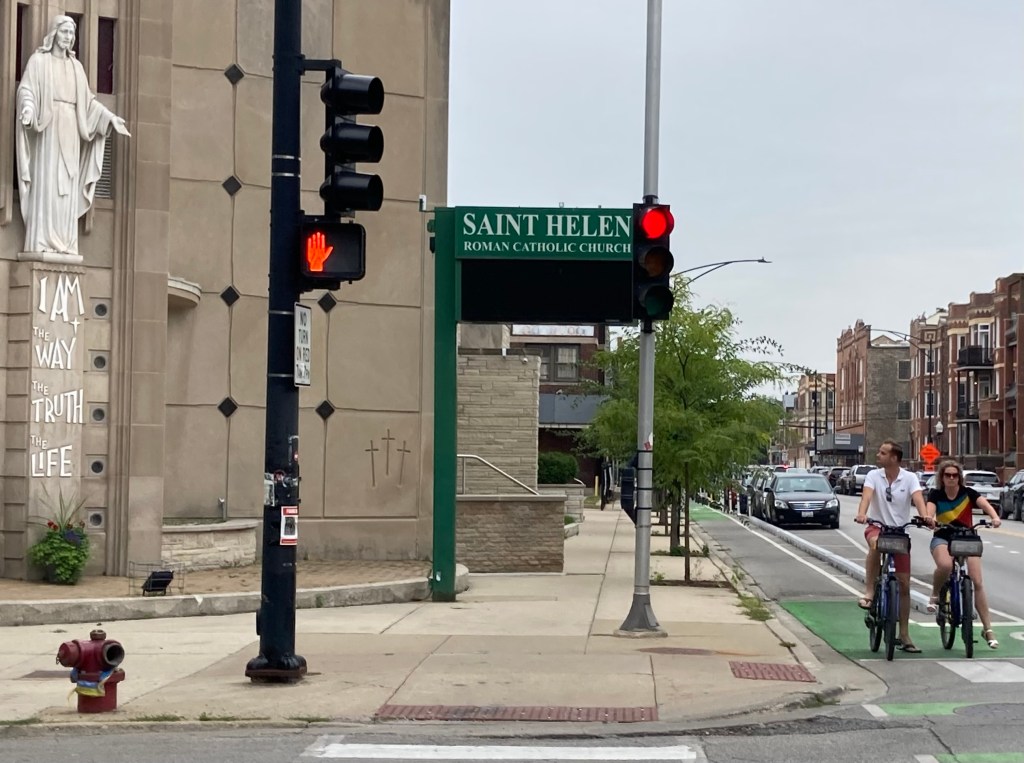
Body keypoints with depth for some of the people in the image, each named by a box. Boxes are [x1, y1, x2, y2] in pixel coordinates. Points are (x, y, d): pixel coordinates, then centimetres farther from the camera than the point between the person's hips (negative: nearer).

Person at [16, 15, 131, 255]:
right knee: (46, 183, -10)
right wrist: (28, 108, -27)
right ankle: (41, 243, -12)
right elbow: (26, 89, -6)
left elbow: (88, 100, 21)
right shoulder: (38, 60, 3)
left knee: (68, 186, 0)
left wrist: (110, 117, 12)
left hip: (70, 131, 5)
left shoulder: (76, 66, 18)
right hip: (47, 128, -5)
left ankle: (64, 243, 0)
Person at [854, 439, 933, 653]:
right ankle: (869, 592, -31)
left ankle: (904, 635, 12)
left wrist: (925, 517, -44)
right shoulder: (874, 475, -6)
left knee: (904, 585, 2)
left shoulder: (909, 478, -6)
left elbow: (918, 498, -23)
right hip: (877, 526, -1)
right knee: (876, 543, -41)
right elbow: (867, 495, -22)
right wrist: (861, 514, -43)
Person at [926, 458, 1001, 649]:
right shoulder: (936, 494, -3)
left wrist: (994, 517, -43)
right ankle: (935, 596, -5)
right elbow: (929, 510, -21)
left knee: (977, 581, -11)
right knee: (945, 565, -35)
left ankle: (988, 628, -4)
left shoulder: (968, 493, -5)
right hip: (943, 538, -1)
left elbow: (985, 504, -21)